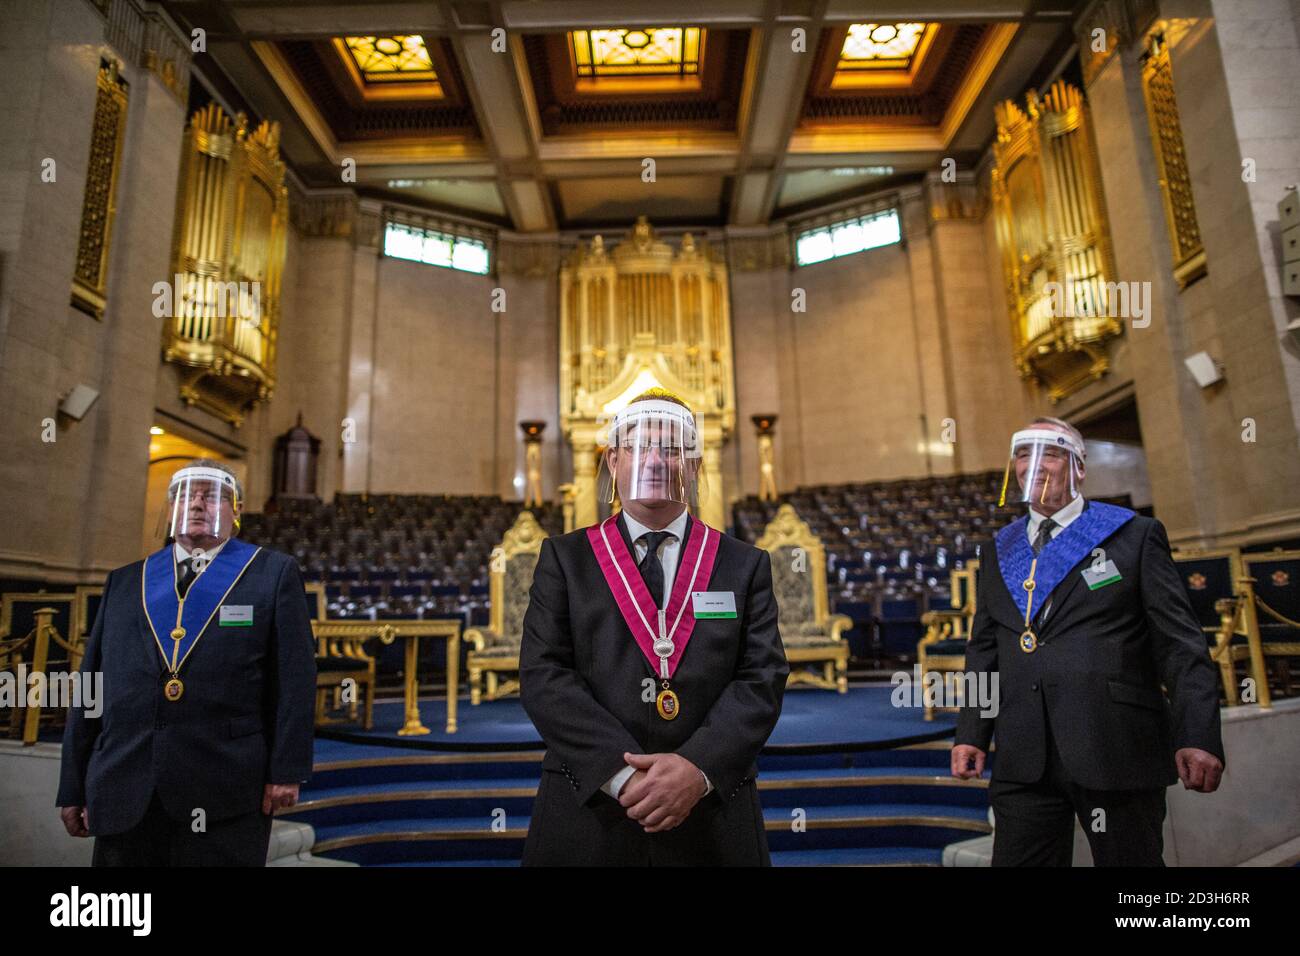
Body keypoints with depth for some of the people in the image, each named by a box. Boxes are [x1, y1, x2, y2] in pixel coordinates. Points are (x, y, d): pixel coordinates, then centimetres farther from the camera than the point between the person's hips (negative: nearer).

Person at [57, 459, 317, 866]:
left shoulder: (273, 572, 4)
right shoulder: (124, 582, 16)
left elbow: (295, 676, -3)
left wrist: (287, 770, -9)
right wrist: (74, 787, 10)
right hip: (124, 796, 4)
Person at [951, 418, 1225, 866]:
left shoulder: (1136, 535, 4)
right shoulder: (1000, 551, 15)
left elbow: (1181, 644, -1)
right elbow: (984, 650, 14)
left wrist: (1198, 736, -12)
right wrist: (971, 733, 5)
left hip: (1116, 754, -3)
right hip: (1023, 760, 4)